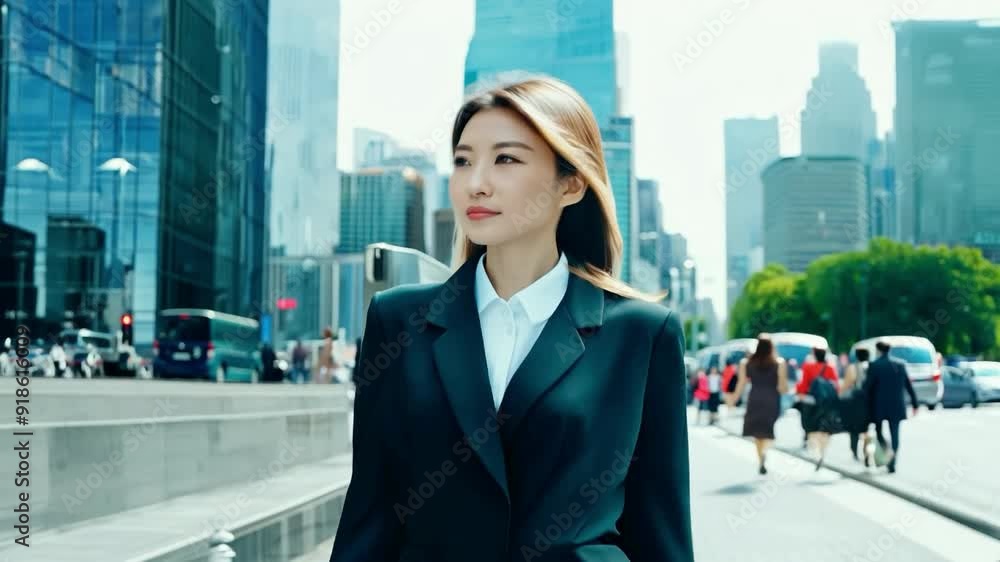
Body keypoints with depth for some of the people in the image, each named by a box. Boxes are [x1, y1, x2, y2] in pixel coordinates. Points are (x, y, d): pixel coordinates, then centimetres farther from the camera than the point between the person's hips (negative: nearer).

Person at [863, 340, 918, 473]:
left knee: (878, 430, 12)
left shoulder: (874, 365, -11)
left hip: (879, 406, -3)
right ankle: (892, 463, 6)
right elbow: (909, 385, 4)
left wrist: (866, 405, 0)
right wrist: (914, 403, 10)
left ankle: (887, 451, -14)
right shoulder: (900, 364, 2)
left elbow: (868, 386, -10)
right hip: (897, 406, 3)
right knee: (894, 433, 9)